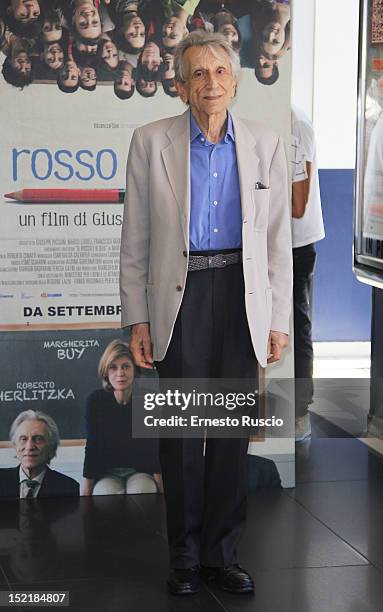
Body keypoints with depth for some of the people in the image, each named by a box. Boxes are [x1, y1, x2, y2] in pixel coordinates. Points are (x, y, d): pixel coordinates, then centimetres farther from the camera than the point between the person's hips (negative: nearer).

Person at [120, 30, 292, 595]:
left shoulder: (265, 144, 5)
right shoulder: (151, 142, 1)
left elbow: (278, 240, 7)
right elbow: (135, 240, 2)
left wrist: (278, 320, 3)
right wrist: (136, 319, -1)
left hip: (242, 296, 2)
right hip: (180, 296, -1)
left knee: (233, 431, 7)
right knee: (181, 432, 4)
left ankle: (223, 554, 20)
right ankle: (185, 558, 18)